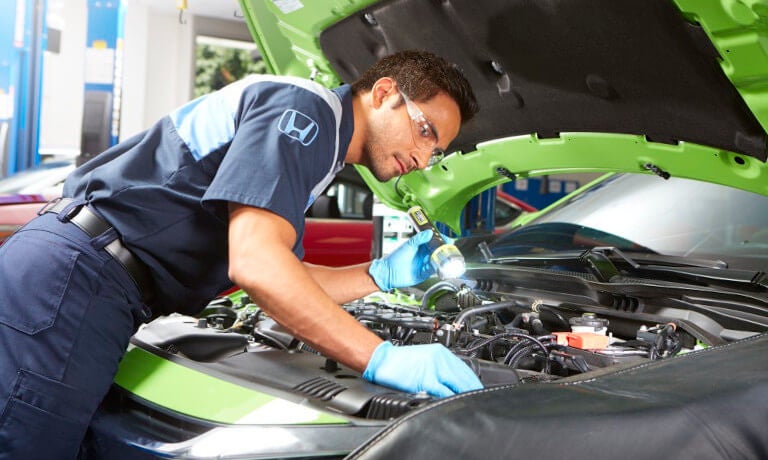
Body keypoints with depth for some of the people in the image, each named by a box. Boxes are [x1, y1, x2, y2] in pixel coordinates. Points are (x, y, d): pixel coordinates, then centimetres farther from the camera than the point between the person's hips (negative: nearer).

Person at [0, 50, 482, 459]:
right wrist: (382, 360, -24)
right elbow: (255, 265, -25)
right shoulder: (305, 109, -12)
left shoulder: (315, 144, 20)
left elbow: (285, 278, 23)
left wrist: (383, 275, 13)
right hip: (73, 279, -10)